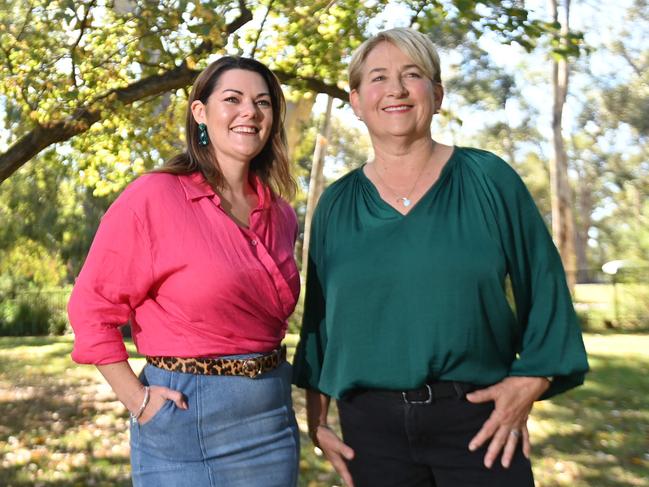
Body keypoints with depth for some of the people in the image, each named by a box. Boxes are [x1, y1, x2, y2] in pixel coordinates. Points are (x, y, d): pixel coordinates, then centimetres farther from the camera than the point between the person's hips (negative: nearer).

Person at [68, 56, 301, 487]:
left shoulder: (280, 215, 6)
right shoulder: (154, 198, -12)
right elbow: (92, 308, -9)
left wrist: (274, 378, 9)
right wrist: (136, 399, -11)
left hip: (273, 418, 6)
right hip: (185, 417, -5)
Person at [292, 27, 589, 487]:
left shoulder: (488, 179, -1)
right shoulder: (336, 204, 5)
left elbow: (543, 289, 0)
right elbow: (319, 316, 10)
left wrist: (529, 383, -9)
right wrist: (316, 416, 9)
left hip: (479, 418, -2)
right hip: (371, 425, 2)